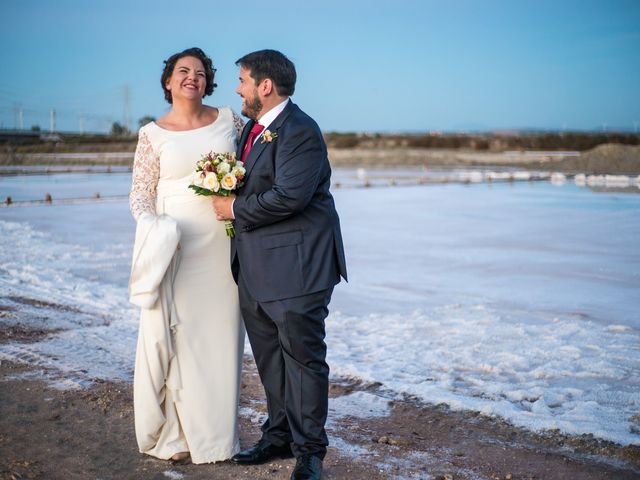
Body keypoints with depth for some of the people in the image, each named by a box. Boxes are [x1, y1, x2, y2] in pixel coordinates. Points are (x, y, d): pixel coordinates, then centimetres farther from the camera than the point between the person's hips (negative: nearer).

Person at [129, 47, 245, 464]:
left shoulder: (228, 120, 6)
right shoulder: (153, 134, 3)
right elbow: (141, 194, 4)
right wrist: (152, 229, -14)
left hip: (223, 243, 2)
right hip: (175, 244, -2)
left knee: (220, 332, 7)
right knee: (173, 332, 0)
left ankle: (214, 431, 21)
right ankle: (172, 432, 15)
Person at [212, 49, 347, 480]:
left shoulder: (300, 131, -15)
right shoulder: (254, 127, 15)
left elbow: (288, 196, -24)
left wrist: (236, 209, -13)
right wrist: (232, 205, 5)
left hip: (296, 266, -9)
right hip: (256, 266, 10)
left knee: (302, 355, -1)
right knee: (269, 357, 15)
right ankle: (279, 436, 28)